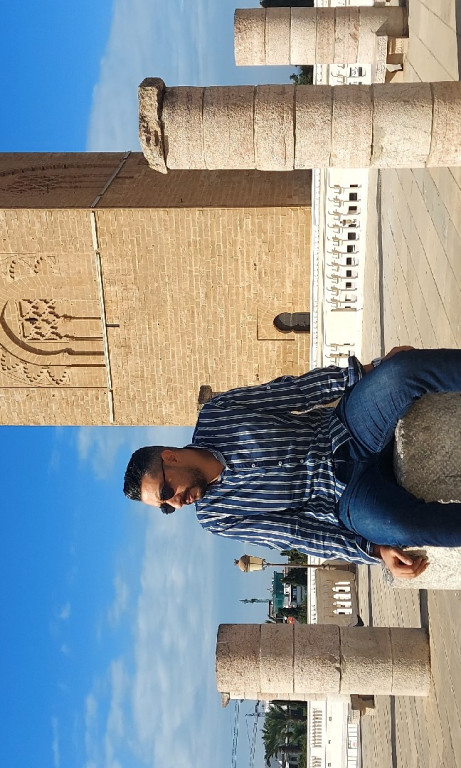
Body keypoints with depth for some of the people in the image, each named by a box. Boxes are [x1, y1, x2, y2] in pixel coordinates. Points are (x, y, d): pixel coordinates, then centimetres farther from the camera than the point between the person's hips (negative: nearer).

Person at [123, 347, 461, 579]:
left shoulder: (215, 414, -1)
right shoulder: (215, 517, 1)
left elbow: (295, 389, 1)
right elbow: (297, 534, -3)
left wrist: (364, 372, -10)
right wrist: (374, 551, -14)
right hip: (349, 496, -2)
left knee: (402, 369, -27)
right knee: (398, 525, -37)